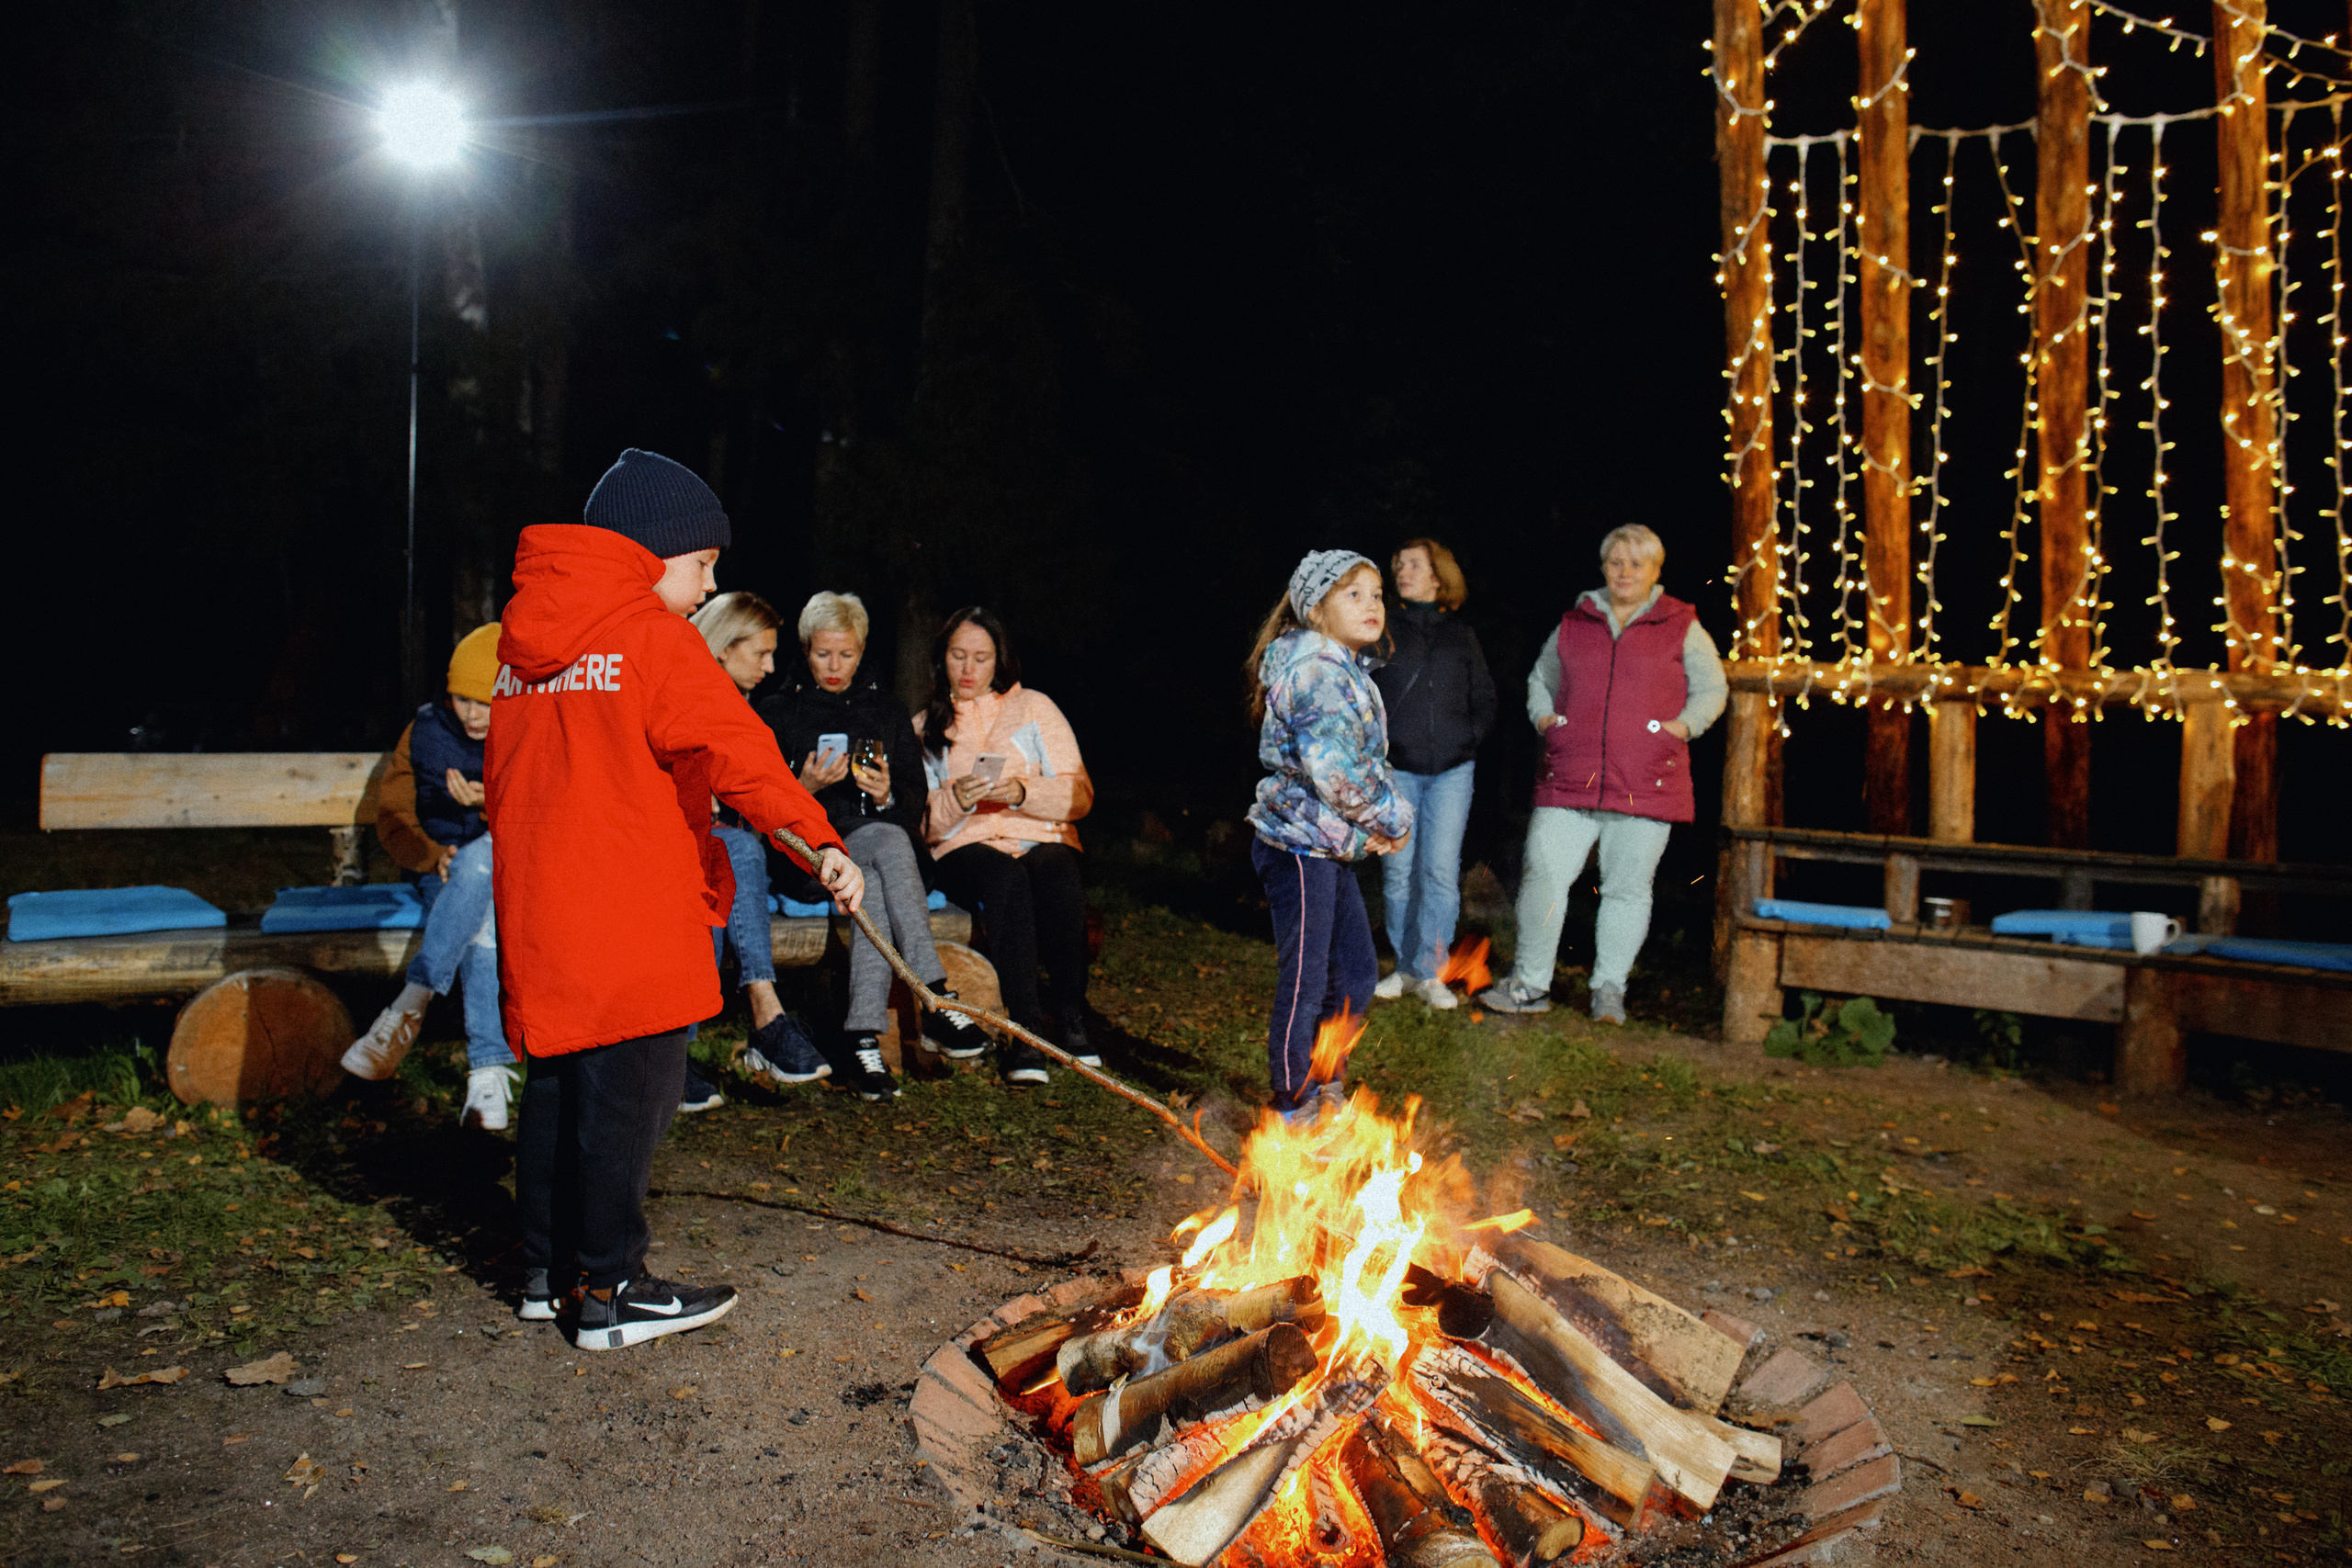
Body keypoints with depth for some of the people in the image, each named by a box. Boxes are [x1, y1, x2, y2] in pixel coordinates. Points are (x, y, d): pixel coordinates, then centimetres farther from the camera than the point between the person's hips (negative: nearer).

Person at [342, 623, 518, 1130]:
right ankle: (489, 1071, -36)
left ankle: (411, 1003, -35)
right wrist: (433, 856, -14)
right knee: (480, 922, -36)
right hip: (443, 878, 1)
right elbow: (392, 814, 7)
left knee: (481, 858, -38)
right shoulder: (425, 731, 4)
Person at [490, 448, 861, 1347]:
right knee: (628, 1093, 0)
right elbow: (734, 750, -23)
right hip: (630, 919, -8)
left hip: (536, 913, 8)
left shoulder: (524, 643, 14)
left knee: (557, 1085, 17)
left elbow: (505, 781, 18)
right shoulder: (652, 636, -10)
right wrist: (817, 839, -30)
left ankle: (546, 1270, 28)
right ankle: (610, 1292, 8)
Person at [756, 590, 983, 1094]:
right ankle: (935, 997, -44)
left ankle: (862, 1035, -44)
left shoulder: (885, 708, 19)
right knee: (887, 844, -36)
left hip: (884, 837, 3)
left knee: (872, 885, -36)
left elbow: (915, 801, 12)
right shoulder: (778, 712, 13)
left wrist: (888, 796, -11)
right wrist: (805, 787, -15)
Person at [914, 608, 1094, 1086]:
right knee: (1007, 880, -37)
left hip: (1042, 838, 0)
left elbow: (1079, 796, 3)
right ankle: (1024, 1030, -40)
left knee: (1059, 880, -37)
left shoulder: (1034, 707, 14)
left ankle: (1073, 1021, -26)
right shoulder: (925, 728, 18)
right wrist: (955, 800, -15)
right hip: (965, 848, 0)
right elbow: (920, 823, 8)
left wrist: (1022, 791, -16)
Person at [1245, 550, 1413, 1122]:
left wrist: (1372, 827, 2)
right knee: (1304, 987, -1)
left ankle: (1324, 1089, 32)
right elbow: (1335, 769, -27)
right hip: (1298, 845, -10)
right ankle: (1294, 1112, 13)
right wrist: (1395, 820, -13)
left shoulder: (1348, 672, 15)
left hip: (1331, 848, 10)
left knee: (1356, 975, 16)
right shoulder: (1315, 668, -17)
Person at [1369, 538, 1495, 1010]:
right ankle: (1405, 967, 14)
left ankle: (1429, 971, 4)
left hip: (1451, 769, 0)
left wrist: (1468, 738, 1)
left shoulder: (1461, 637, 11)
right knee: (1398, 871, 2)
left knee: (1441, 871, -5)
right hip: (1396, 769, 0)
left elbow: (1485, 701, 16)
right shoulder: (1383, 632, 7)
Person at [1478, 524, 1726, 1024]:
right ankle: (1529, 984, 9)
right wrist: (1544, 717, 7)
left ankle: (1610, 990, 17)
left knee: (1627, 887, 4)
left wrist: (1684, 725, -4)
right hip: (1569, 778, 2)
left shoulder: (1681, 628, 7)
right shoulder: (1573, 624, 12)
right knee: (1543, 874, -3)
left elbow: (1712, 688, 12)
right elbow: (1540, 678, 25)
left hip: (1646, 785, -1)